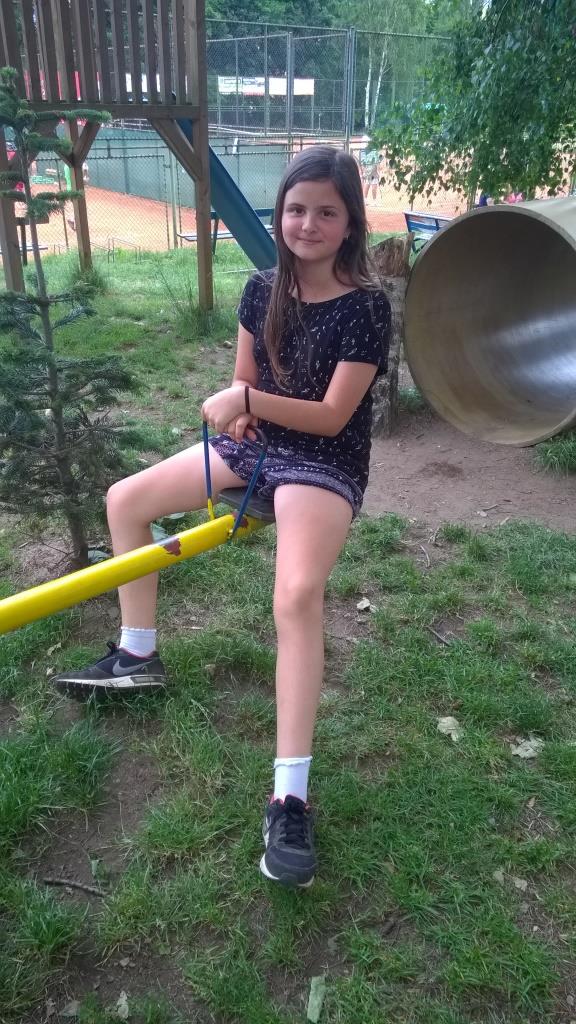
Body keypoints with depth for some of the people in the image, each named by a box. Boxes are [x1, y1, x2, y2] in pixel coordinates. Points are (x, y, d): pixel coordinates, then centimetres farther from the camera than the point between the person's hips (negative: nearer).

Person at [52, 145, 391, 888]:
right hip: (256, 443, 7)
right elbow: (244, 386, 10)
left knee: (298, 594, -34)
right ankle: (136, 658, 21)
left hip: (325, 462, -7)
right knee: (125, 501, 8)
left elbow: (332, 417, -19)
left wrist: (247, 401, -28)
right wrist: (238, 415, -12)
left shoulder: (365, 307, -15)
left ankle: (290, 800, -27)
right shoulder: (263, 290, 2)